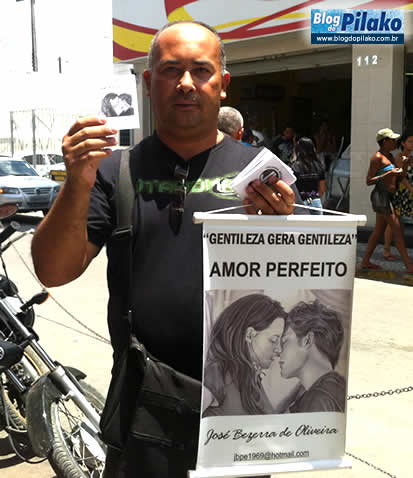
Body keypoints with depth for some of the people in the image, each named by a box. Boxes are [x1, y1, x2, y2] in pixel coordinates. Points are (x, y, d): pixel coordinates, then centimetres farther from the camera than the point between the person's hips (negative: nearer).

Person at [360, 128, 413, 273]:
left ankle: (365, 262, 17)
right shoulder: (377, 157, -12)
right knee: (397, 231, -8)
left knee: (379, 231, 11)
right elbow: (368, 181, -15)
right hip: (382, 197, -9)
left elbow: (398, 178, 20)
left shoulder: (389, 156, 15)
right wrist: (389, 173, -21)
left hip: (389, 197, 9)